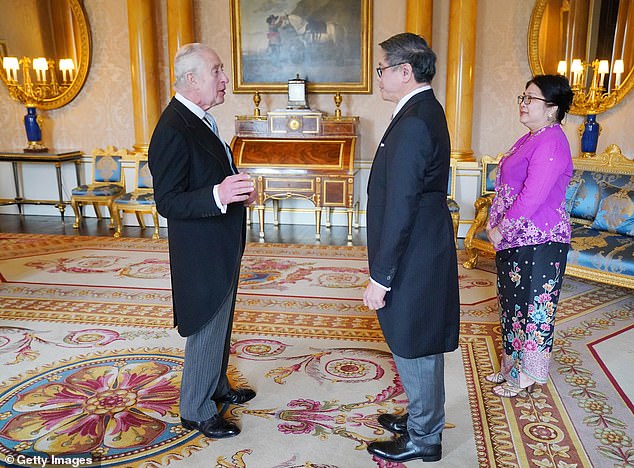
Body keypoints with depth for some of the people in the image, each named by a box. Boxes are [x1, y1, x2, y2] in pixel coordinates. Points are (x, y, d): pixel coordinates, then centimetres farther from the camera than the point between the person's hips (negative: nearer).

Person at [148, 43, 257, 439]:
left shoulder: (200, 120, 9)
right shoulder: (173, 131, -23)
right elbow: (167, 202, -26)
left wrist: (237, 190, 5)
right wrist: (218, 195, -39)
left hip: (221, 248, 10)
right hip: (201, 254, -10)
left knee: (219, 326, 23)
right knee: (206, 331, 5)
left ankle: (217, 387, 43)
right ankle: (197, 411, 25)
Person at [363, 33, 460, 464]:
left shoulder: (413, 122, -22)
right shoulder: (426, 111, 10)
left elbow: (400, 209, -24)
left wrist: (381, 277, -18)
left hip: (413, 262, -10)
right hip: (423, 254, 10)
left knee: (415, 351, 7)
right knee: (420, 348, 22)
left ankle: (423, 439, 27)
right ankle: (422, 418, 41)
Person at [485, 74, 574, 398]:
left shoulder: (550, 143, -18)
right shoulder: (530, 139, 13)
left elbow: (532, 197, -24)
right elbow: (506, 186, 18)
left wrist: (501, 229, -15)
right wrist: (494, 222, 8)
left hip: (538, 242, -10)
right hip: (514, 239, 10)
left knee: (534, 305, 3)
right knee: (512, 300, 18)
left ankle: (528, 375, 19)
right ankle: (511, 365, 33)